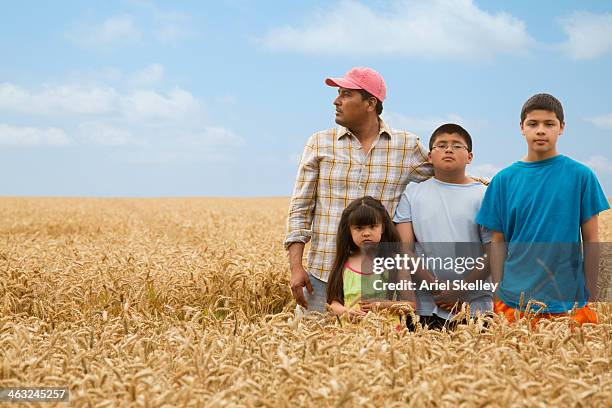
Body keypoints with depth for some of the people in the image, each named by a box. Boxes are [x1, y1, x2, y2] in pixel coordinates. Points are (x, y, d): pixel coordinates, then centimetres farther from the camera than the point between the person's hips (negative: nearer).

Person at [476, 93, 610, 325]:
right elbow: (498, 241, 5)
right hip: (515, 301, 1)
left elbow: (590, 240, 2)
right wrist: (498, 294, 1)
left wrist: (591, 298, 1)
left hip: (568, 303, -1)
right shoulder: (503, 180, 4)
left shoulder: (581, 176, 0)